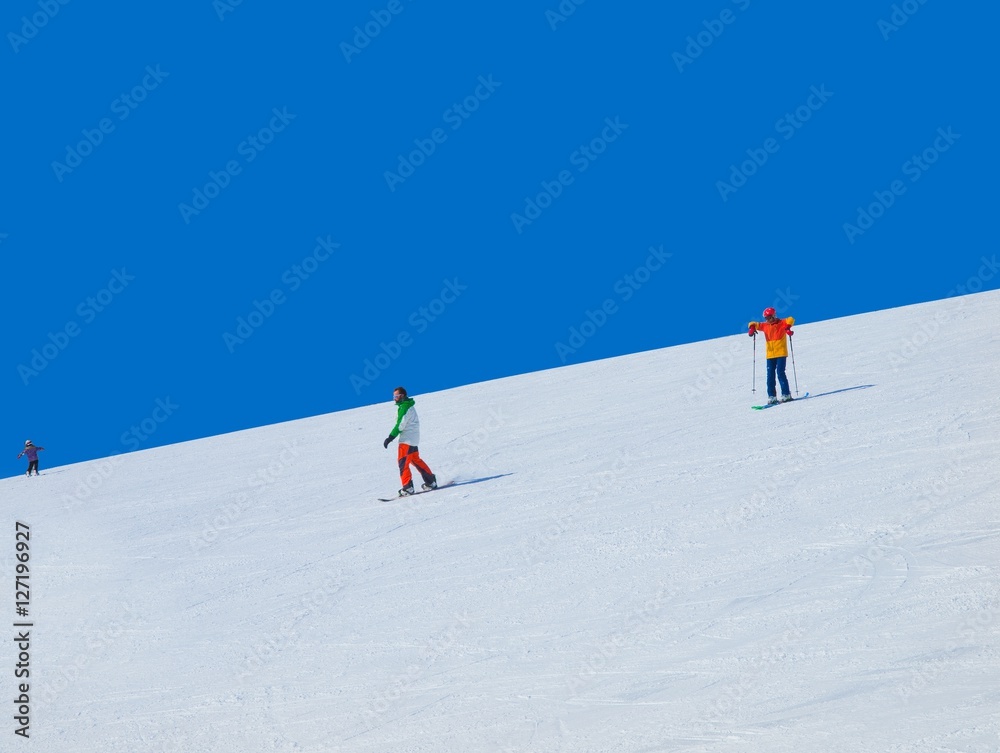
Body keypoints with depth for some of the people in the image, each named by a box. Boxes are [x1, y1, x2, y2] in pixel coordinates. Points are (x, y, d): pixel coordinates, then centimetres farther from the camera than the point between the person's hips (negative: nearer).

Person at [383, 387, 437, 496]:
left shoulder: (404, 407, -15)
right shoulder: (408, 405, 16)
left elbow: (400, 425, -20)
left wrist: (390, 438, -18)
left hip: (407, 439, -10)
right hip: (413, 439, 10)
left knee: (403, 462, -11)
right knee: (415, 460, 19)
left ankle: (407, 487, -15)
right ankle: (430, 481, 23)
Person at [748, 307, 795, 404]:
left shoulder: (781, 323, -2)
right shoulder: (765, 325, 10)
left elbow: (790, 320, -18)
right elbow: (754, 324, 11)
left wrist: (788, 328, -37)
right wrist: (752, 328, -11)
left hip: (781, 353, -5)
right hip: (770, 355, 5)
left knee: (780, 373, -12)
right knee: (770, 376, 1)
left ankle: (786, 394, -7)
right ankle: (772, 396, 4)